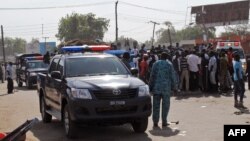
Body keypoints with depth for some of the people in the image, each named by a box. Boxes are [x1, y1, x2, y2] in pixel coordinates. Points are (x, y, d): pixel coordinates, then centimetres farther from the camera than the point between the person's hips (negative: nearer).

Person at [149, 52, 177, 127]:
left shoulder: (156, 64, 4)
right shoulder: (169, 64, 3)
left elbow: (152, 76, 2)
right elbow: (172, 77, 1)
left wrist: (150, 86, 8)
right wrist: (174, 87, 8)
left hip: (156, 87, 1)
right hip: (166, 87, -1)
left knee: (156, 105, 5)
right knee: (165, 105, 6)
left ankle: (155, 122, 5)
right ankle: (164, 122, 7)